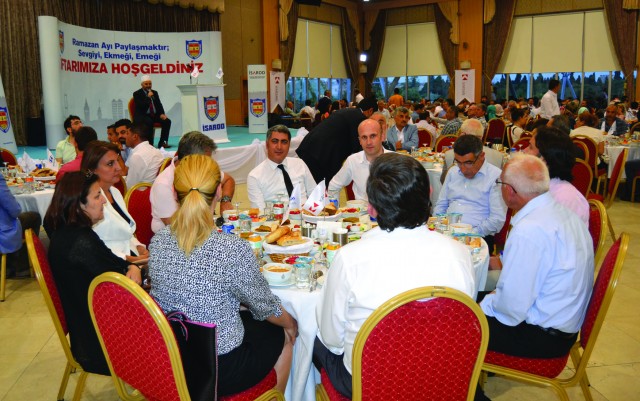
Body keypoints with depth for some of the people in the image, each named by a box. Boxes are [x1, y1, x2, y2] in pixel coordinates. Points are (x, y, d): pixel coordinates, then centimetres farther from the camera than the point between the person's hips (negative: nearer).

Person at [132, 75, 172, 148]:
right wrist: (148, 97, -20)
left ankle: (162, 142, -18)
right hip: (142, 116, -5)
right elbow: (140, 106, -13)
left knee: (167, 121, -19)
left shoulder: (155, 92, 16)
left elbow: (159, 105, 12)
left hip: (154, 115, 5)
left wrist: (162, 114, -7)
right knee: (149, 122, -37)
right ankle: (149, 144, -30)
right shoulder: (137, 94, 1)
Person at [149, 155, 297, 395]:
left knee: (249, 320, 29)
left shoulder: (158, 241, -10)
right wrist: (290, 323, 13)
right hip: (218, 371, -5)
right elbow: (265, 306, -11)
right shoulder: (233, 250, -27)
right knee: (282, 334, 22)